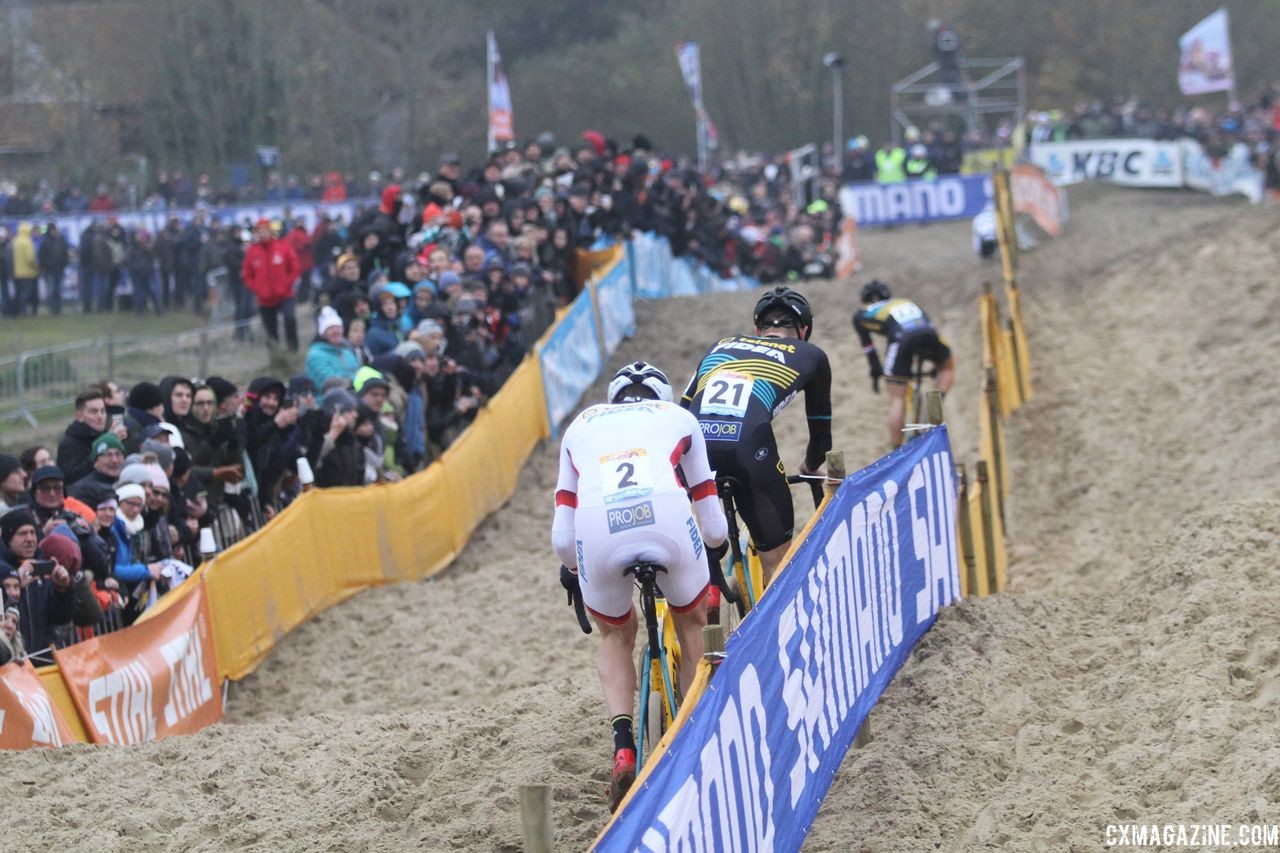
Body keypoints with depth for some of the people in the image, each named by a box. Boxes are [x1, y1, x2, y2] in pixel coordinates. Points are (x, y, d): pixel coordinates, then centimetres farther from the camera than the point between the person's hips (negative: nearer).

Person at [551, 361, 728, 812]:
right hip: (666, 517, -1)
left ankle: (622, 748, 8)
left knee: (616, 636, 28)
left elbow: (562, 538, 28)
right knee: (693, 626, 29)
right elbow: (714, 528, 33)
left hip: (597, 529, 1)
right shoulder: (678, 417, 34)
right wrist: (710, 544, 57)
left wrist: (572, 571, 50)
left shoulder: (582, 424, 36)